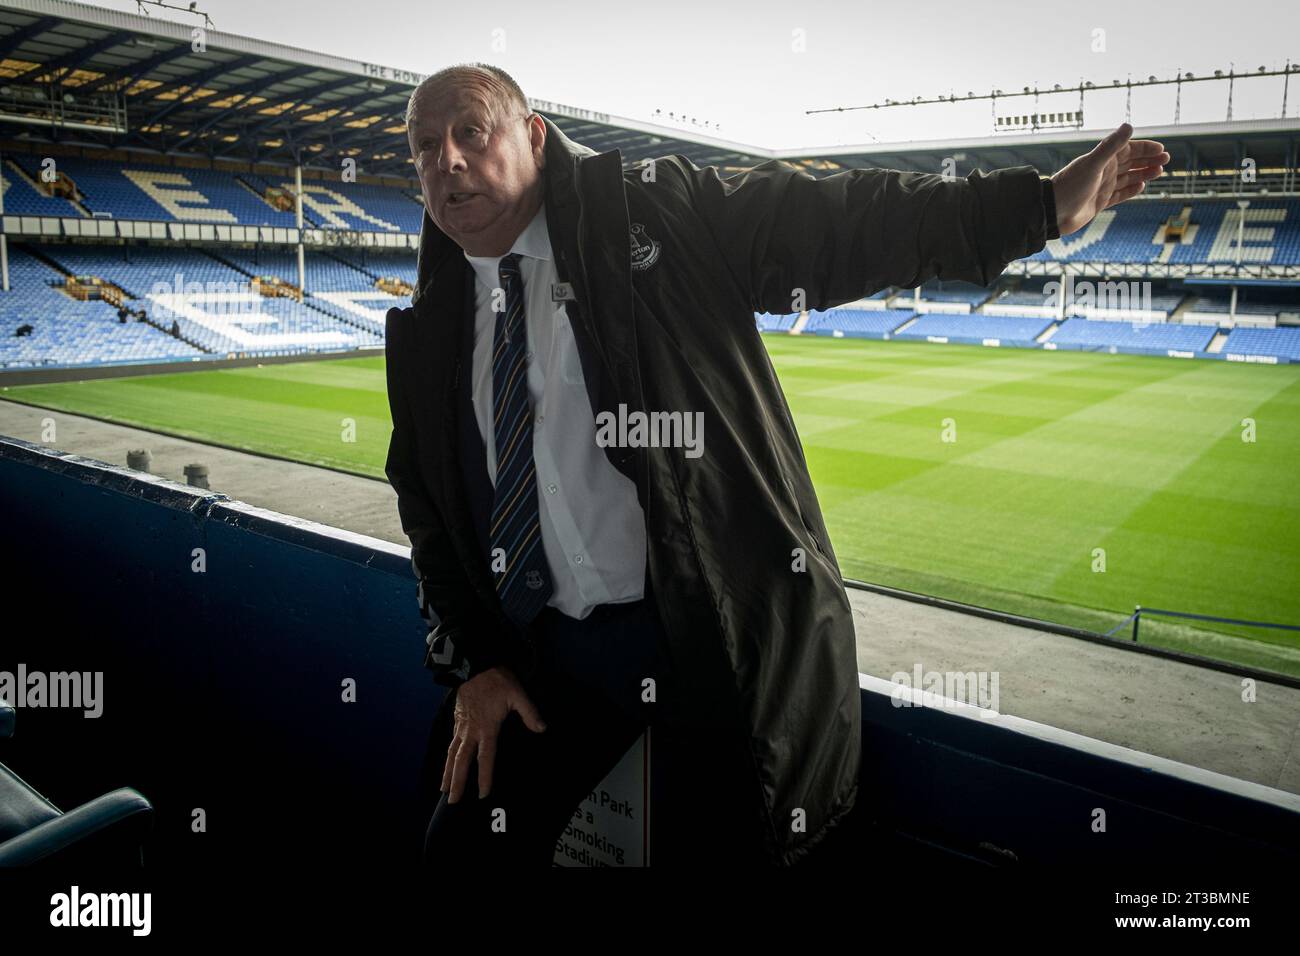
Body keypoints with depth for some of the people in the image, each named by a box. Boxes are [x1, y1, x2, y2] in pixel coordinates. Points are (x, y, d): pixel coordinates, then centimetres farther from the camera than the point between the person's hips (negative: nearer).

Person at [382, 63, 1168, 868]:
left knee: (724, 846, 9)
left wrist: (1042, 204, -13)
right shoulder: (426, 332, 7)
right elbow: (430, 513, 11)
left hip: (728, 629, -3)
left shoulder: (656, 212, -4)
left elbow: (838, 230, -7)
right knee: (468, 844, 9)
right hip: (559, 652, 4)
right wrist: (473, 664, 3)